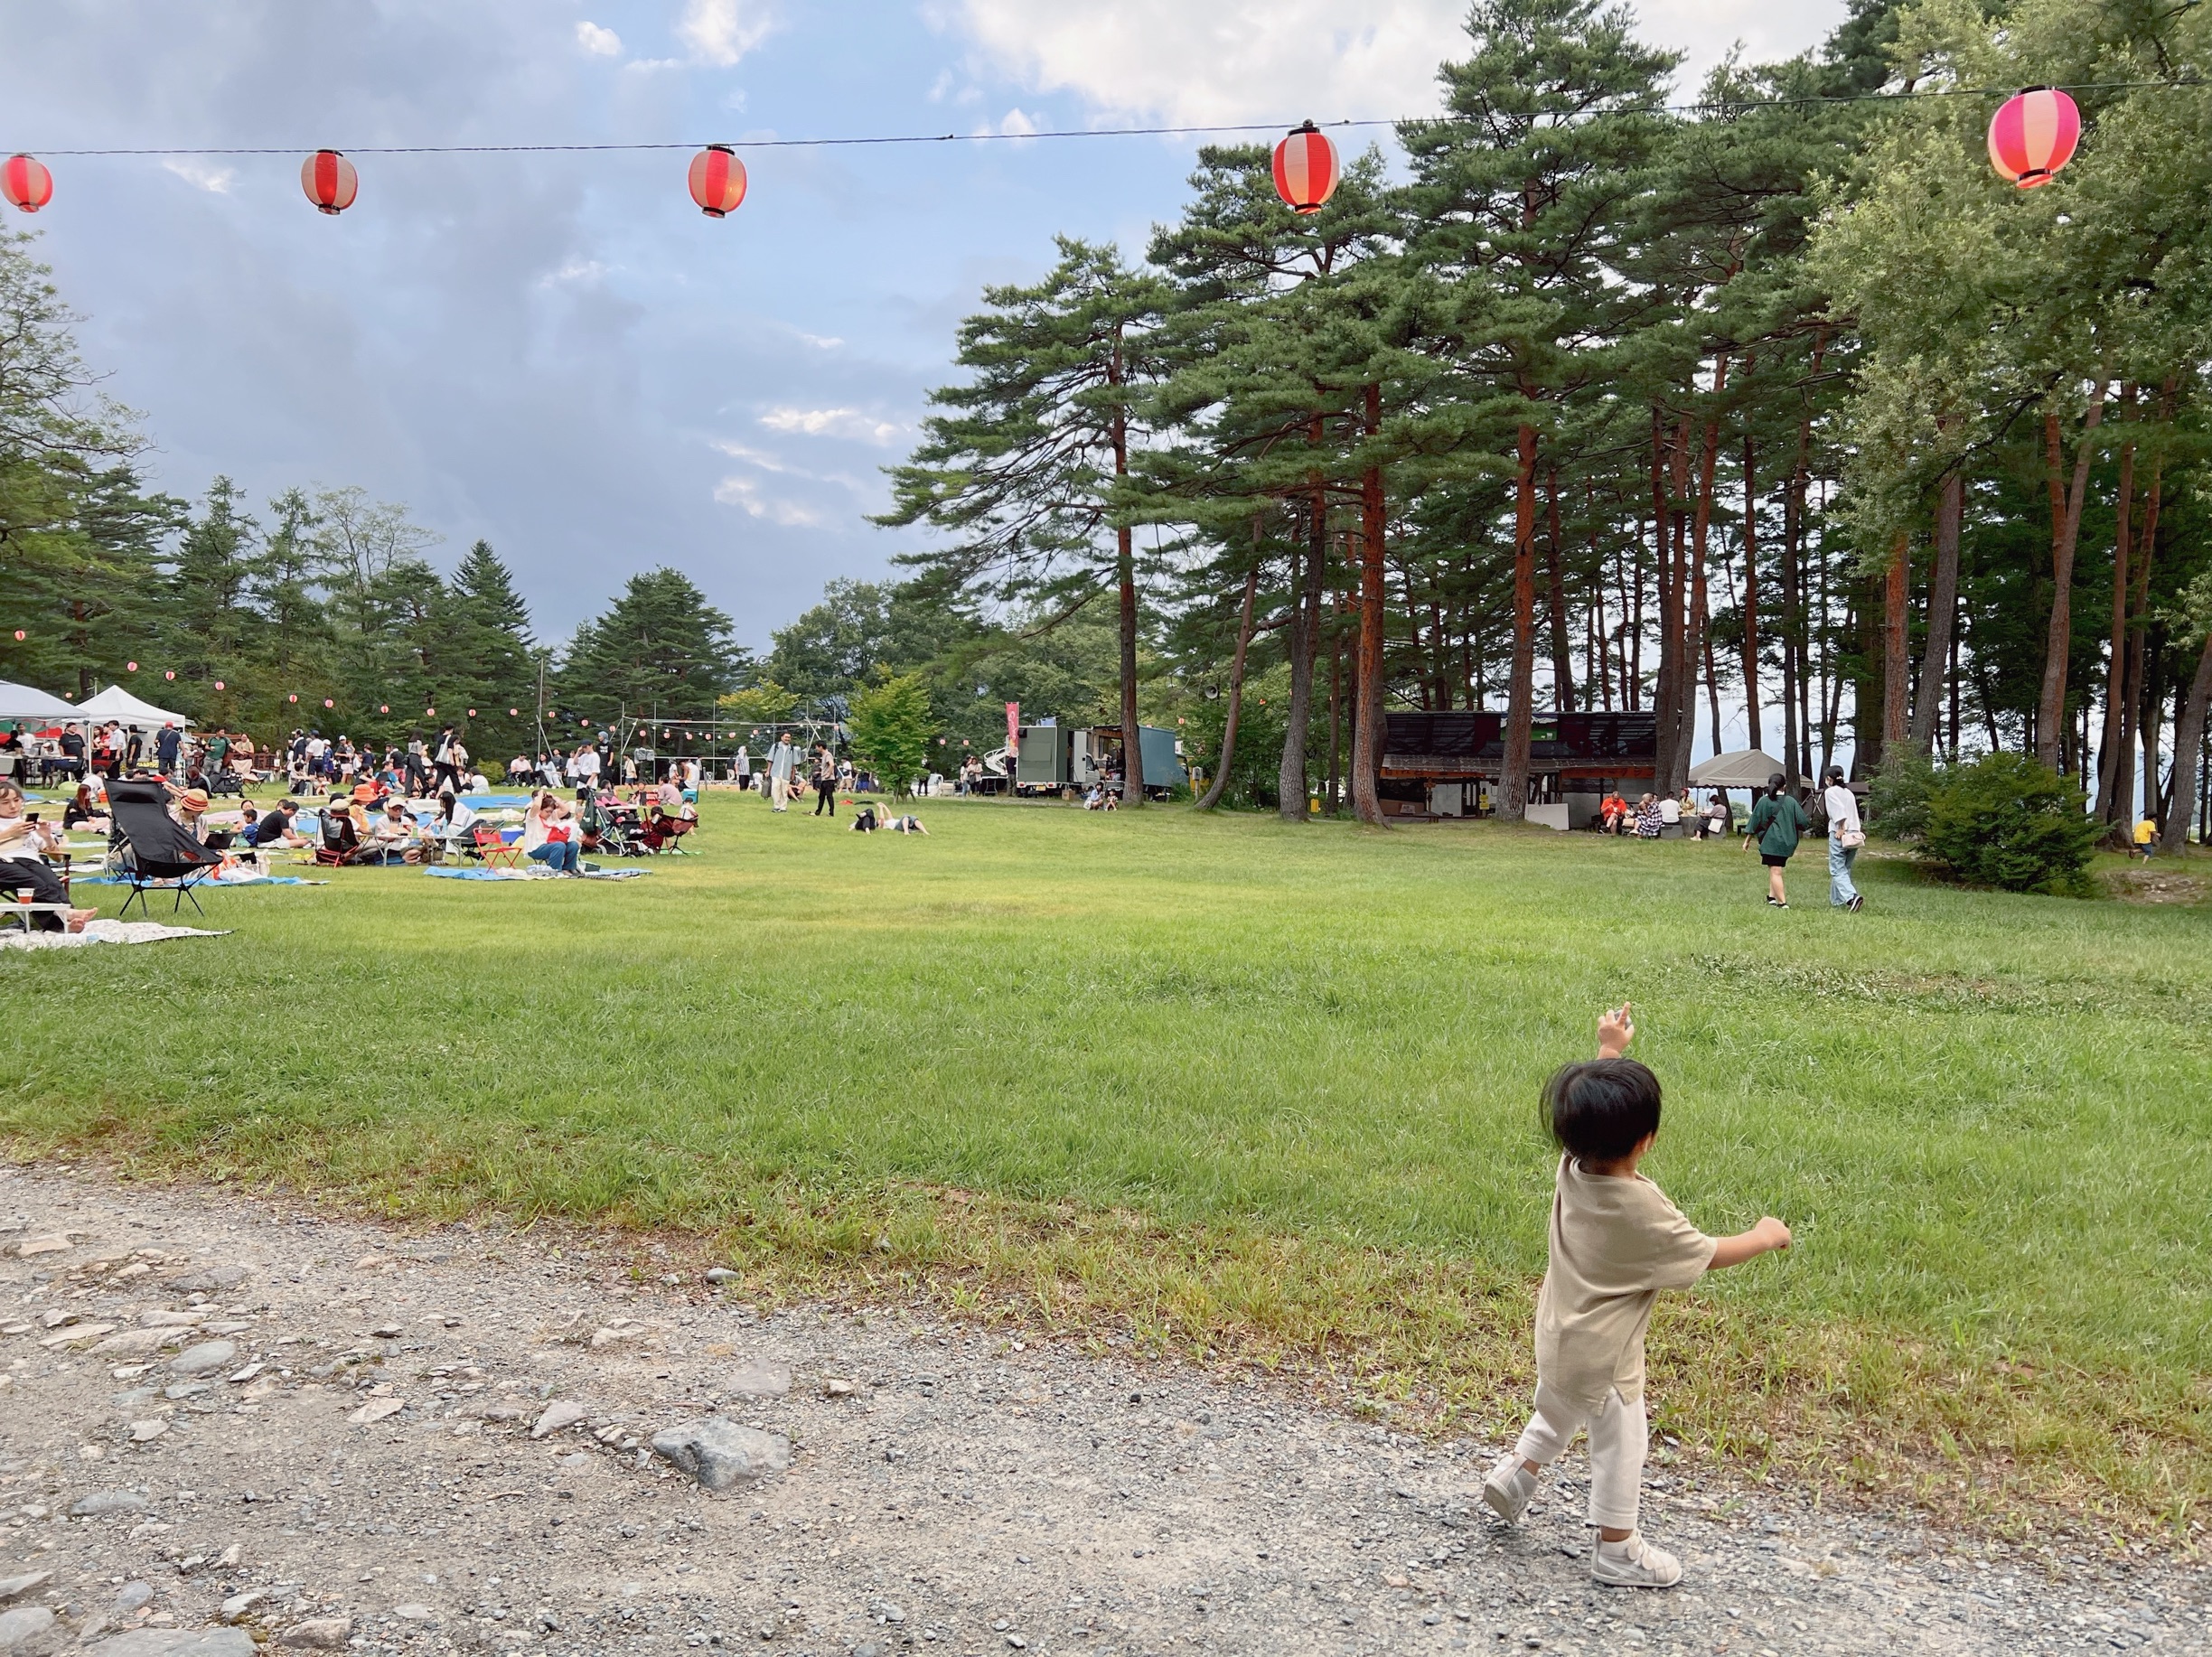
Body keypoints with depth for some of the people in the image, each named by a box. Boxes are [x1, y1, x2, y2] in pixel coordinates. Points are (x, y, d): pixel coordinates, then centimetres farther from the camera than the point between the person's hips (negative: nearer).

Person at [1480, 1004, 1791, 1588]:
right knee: (1618, 1446, 13)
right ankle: (1616, 1551, 28)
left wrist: (1609, 1049, 14)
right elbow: (1708, 1255, -17)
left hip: (1557, 1339, 7)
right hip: (1602, 1355, -7)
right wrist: (1765, 1236, 0)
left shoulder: (1571, 1166, -14)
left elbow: (1590, 1108, 6)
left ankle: (1514, 1476, 43)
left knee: (1556, 1414, 32)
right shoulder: (1643, 1209, -31)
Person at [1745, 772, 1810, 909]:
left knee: (1775, 872, -5)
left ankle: (1782, 903, -12)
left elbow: (1754, 822, -1)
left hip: (1770, 842, -4)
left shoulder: (1763, 801, -5)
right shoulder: (1791, 801, 2)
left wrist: (1747, 841, 8)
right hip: (1787, 843, 4)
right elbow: (1802, 822, 2)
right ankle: (1772, 896, 16)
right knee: (1775, 869, 19)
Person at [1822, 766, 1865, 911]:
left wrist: (1841, 828, -15)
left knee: (1837, 871, -6)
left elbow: (1839, 809, -17)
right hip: (1855, 835, 7)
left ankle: (1852, 897, -27)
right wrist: (1856, 831, 11)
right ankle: (1838, 901, 19)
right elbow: (1855, 814, 12)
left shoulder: (1830, 792, -2)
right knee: (1845, 870, 15)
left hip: (1839, 835, -7)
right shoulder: (1849, 793, 18)